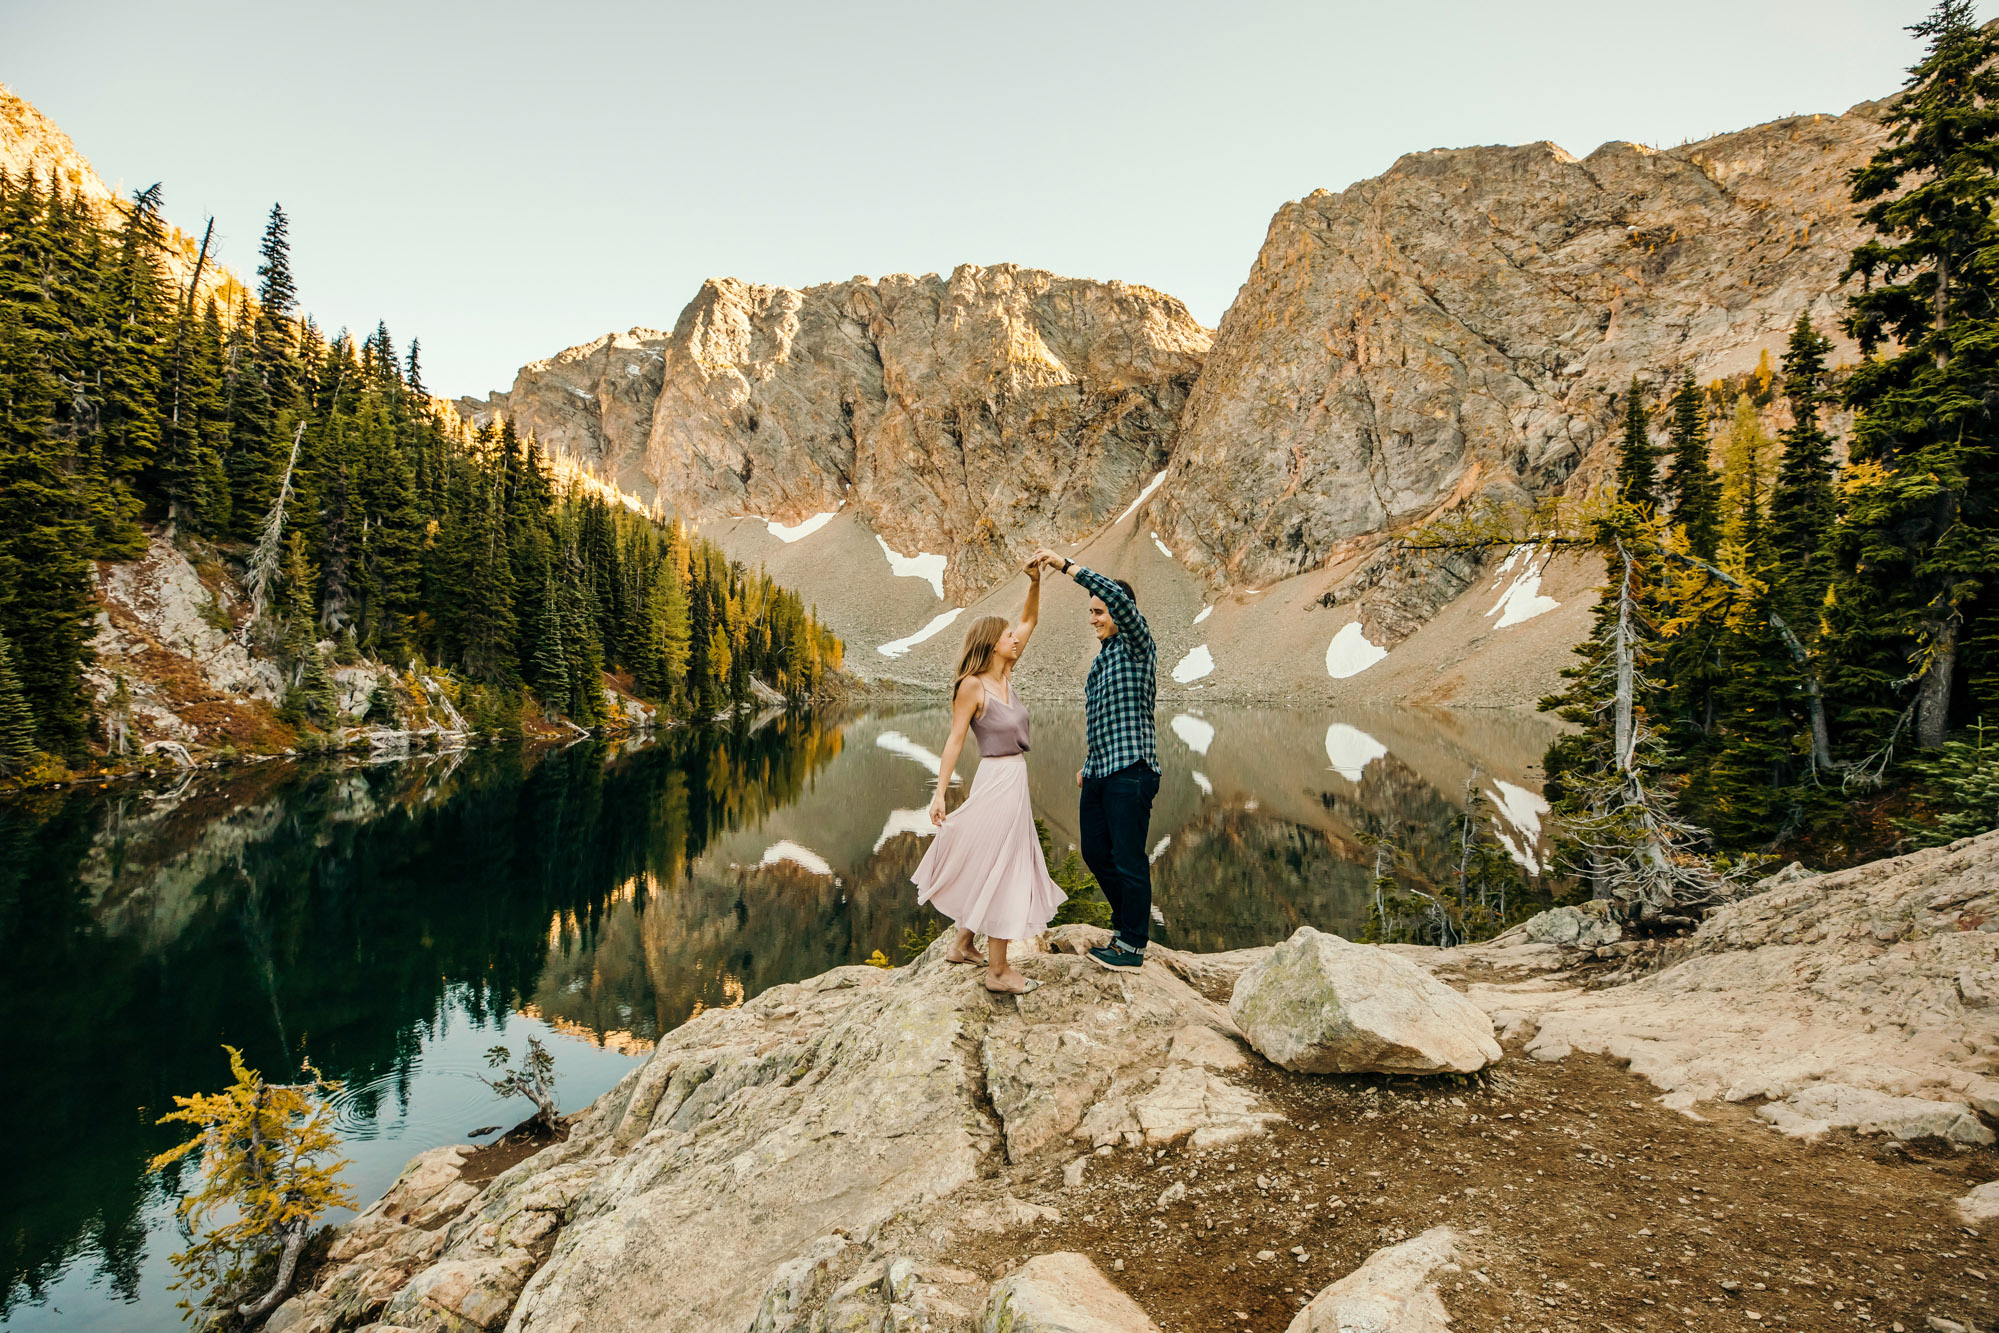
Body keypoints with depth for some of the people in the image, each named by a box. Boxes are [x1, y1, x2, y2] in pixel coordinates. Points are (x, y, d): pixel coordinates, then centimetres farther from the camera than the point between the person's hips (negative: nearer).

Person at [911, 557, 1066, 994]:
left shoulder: (1005, 675, 7)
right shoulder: (972, 685, -13)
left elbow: (1029, 620, 12)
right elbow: (955, 740, -14)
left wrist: (1035, 582, -2)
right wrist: (939, 793, -18)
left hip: (1015, 779, 9)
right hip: (998, 781, -9)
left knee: (990, 868, 18)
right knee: (1000, 868, -2)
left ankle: (962, 944, 32)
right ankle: (998, 970, 7)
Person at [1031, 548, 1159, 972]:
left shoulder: (1137, 646, -6)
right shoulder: (1103, 656, 19)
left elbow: (1120, 599, -26)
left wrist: (1067, 566, -25)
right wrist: (1089, 765, 23)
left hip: (1130, 771, -9)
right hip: (1100, 773, 9)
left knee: (1128, 858, -2)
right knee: (1095, 851, 15)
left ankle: (1132, 947, 10)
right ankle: (1126, 920, 34)